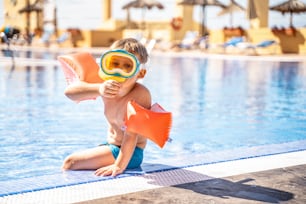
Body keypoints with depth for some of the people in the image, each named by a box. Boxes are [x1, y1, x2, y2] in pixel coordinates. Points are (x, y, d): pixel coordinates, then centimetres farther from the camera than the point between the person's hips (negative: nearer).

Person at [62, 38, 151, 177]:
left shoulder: (140, 94, -27)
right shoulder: (106, 85, -10)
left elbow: (132, 132, -30)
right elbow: (69, 91, -24)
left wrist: (119, 166, -34)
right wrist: (99, 90, -42)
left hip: (130, 153, -7)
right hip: (111, 146, 7)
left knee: (70, 163, -10)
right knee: (70, 161, 18)